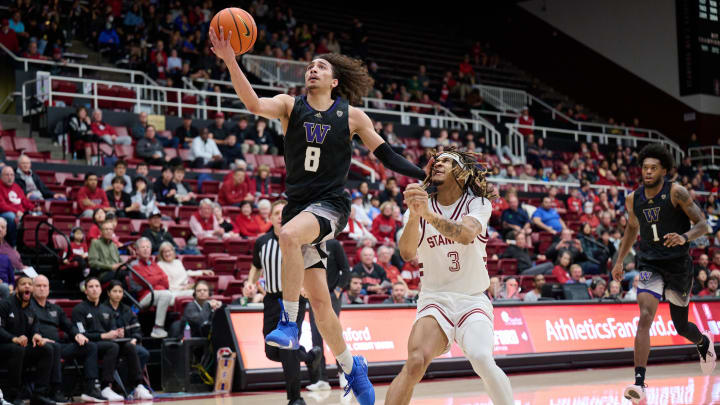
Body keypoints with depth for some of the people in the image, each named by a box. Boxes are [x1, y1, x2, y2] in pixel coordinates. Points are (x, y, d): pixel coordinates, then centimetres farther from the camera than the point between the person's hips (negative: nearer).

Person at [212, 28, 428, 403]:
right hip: (298, 205, 3)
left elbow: (387, 156, 9)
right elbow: (254, 104, -15)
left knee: (288, 235, -36)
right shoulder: (290, 105, 5)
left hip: (331, 204, -3)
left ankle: (289, 322, -25)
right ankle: (351, 366, 23)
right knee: (318, 298, 3)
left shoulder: (352, 116, 3)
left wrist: (428, 178, -1)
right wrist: (230, 61, -29)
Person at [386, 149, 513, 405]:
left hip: (473, 299, -1)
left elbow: (466, 235, -24)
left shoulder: (478, 204, 0)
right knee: (416, 361, -26)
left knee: (482, 359, -28)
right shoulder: (420, 206, 4)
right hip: (434, 298, 1)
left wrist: (429, 214, -41)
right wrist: (414, 215, -34)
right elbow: (407, 253, -15)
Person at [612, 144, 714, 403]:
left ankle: (703, 342, 51)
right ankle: (639, 384, -26)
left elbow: (703, 225, -11)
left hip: (678, 265, -2)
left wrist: (684, 237, -31)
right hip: (650, 265, 2)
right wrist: (619, 261, 17)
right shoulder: (633, 199, 2)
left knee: (681, 326, 12)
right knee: (645, 317, -20)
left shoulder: (676, 192, -10)